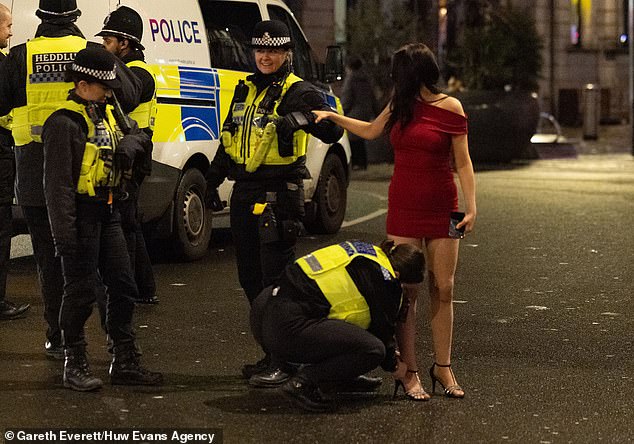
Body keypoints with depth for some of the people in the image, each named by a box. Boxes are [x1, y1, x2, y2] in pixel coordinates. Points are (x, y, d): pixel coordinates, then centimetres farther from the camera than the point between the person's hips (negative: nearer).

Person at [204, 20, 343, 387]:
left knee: (276, 280, -8)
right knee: (250, 278, 11)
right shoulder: (245, 91, 16)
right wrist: (213, 180, 24)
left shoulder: (299, 92, -5)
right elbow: (228, 139, 25)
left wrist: (301, 118, -34)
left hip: (279, 195, -8)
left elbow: (333, 131, -18)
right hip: (245, 193, 8)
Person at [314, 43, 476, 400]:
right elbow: (371, 130, 29)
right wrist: (332, 117, 27)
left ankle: (443, 367, 15)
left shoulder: (450, 108, -4)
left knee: (443, 290, 3)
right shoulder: (400, 105, 9)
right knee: (406, 291, -2)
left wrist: (471, 208, -10)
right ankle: (409, 373, 1)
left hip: (441, 208, -3)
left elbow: (463, 163, -4)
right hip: (403, 207, 3)